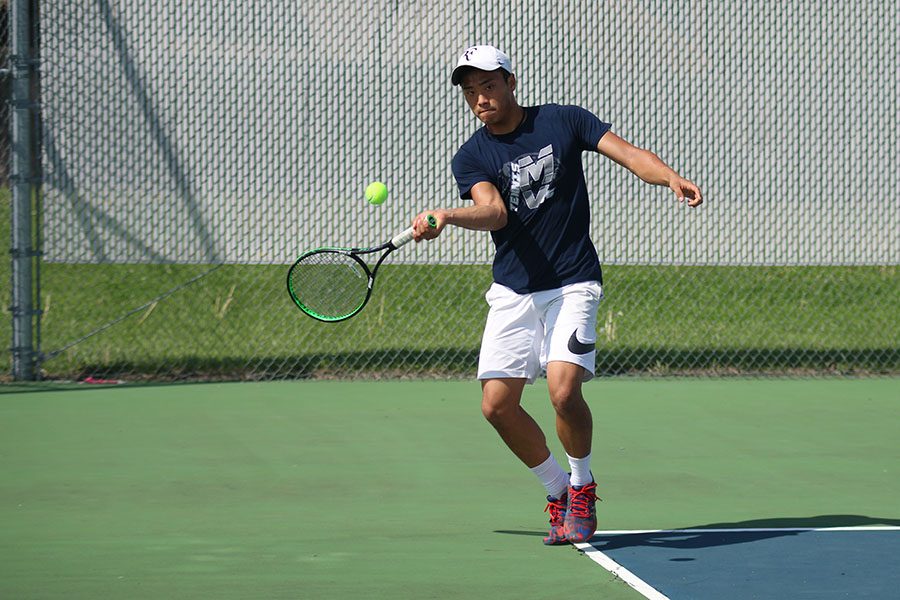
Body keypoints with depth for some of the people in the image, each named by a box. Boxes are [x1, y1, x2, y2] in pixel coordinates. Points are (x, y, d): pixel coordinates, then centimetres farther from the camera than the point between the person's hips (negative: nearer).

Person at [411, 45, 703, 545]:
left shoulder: (563, 122, -1)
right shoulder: (471, 157, 0)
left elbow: (629, 154, -6)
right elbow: (493, 211, -18)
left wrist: (672, 179, -26)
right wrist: (445, 217, -39)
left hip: (572, 284, -3)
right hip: (513, 291, 3)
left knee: (564, 390, -22)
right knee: (498, 404, -5)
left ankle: (582, 486, 4)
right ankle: (558, 490, 18)